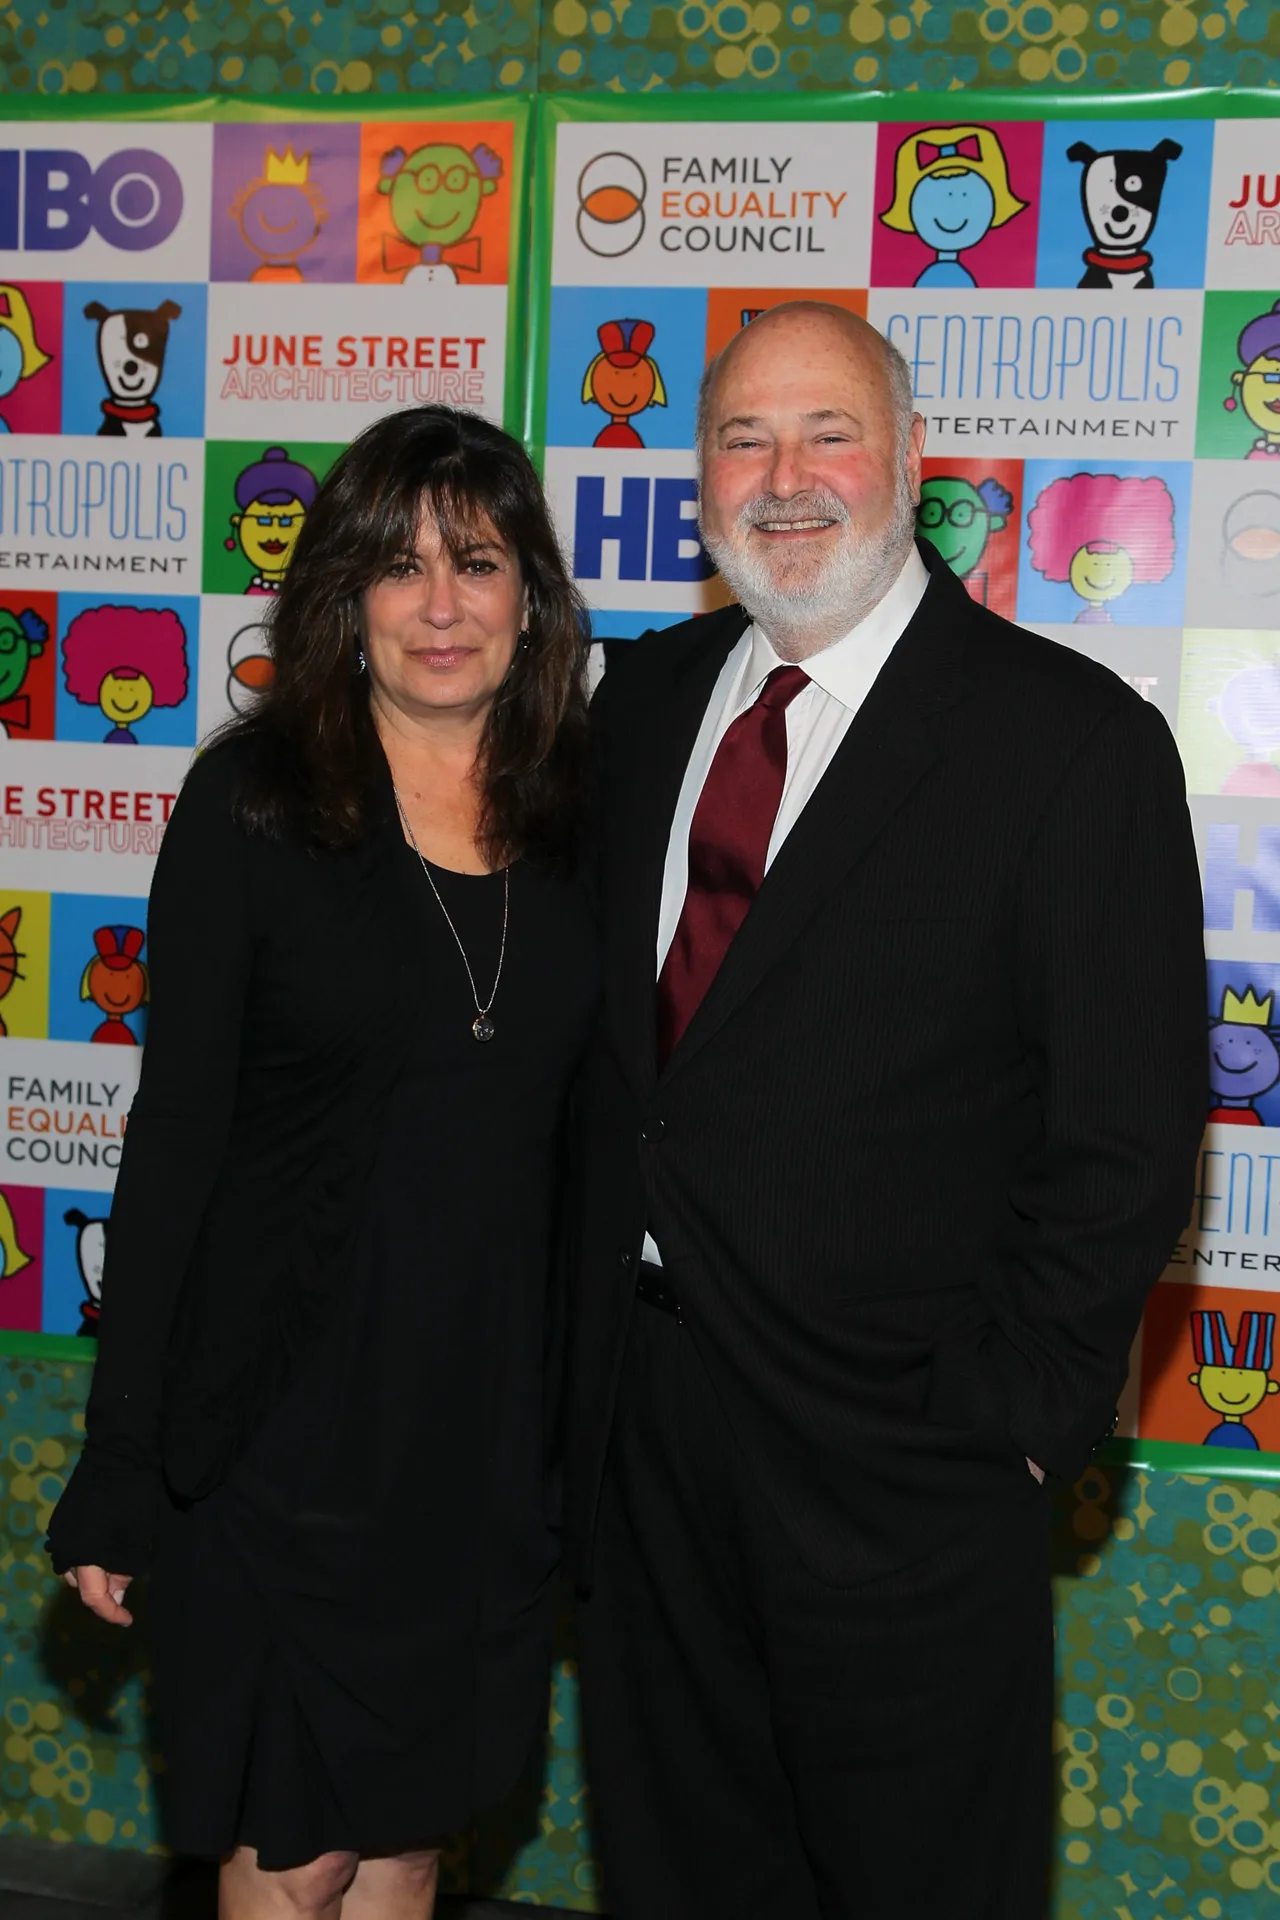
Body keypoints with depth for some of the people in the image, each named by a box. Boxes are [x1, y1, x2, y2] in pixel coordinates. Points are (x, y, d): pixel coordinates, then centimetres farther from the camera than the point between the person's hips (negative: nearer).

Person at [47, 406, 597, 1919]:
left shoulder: (579, 811, 2)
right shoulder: (255, 801, -9)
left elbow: (582, 1124, 6)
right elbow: (176, 1127, -9)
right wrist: (119, 1459, -9)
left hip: (491, 1409, 4)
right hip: (286, 1405, -3)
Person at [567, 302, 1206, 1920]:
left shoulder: (1074, 741, -11)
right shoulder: (643, 696, 7)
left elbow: (1130, 1136, -11)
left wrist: (1013, 1409, -13)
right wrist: (587, 1335, 6)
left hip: (894, 1440, -5)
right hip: (640, 1407, 5)